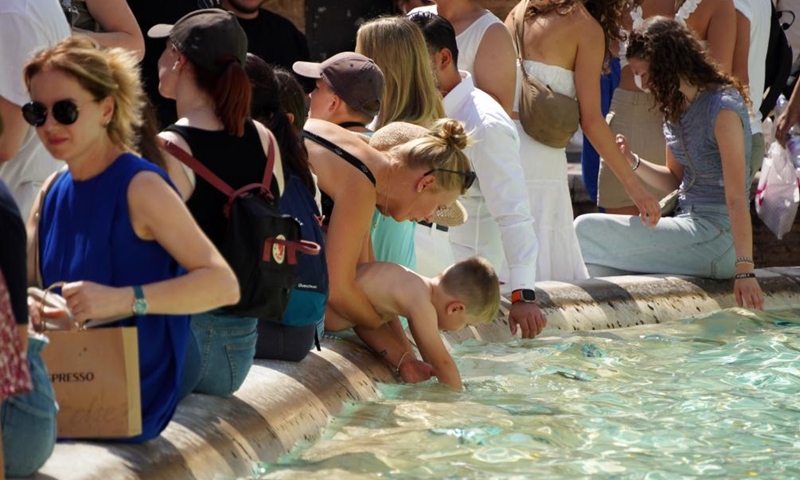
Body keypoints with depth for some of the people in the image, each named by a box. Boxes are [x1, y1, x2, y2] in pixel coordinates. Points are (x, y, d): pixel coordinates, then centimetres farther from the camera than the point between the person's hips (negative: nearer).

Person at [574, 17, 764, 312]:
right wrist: (634, 162, 0)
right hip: (689, 224, 9)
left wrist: (745, 270, -23)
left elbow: (736, 196, -19)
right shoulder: (676, 108, 11)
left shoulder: (722, 108, -15)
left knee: (586, 231, -13)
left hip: (715, 236, -9)